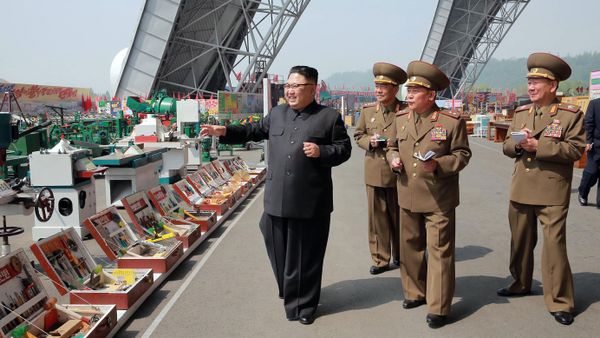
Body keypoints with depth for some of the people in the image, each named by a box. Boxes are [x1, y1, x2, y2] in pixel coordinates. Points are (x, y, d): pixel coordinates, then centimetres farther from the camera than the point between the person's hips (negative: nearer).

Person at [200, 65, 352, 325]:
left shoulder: (330, 117, -2)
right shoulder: (277, 114, 12)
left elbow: (344, 149, -2)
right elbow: (254, 130, 19)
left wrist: (321, 152, -18)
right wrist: (225, 132, 9)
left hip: (311, 202, -4)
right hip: (277, 200, 5)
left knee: (306, 256, 6)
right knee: (279, 252, 16)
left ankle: (304, 305, 22)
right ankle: (289, 294, 39)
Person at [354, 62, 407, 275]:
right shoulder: (367, 110, 6)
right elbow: (358, 135, 14)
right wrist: (369, 142, -7)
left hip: (397, 172, -2)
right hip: (373, 173, 2)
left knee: (398, 216, 11)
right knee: (377, 217, 6)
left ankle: (399, 256, 28)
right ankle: (380, 259, 16)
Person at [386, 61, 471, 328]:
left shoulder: (452, 121, -9)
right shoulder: (400, 118, 5)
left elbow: (462, 154, -5)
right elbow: (392, 146, 18)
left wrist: (439, 165, -21)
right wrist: (393, 158, -5)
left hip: (439, 200, -5)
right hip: (408, 197, 5)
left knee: (439, 251, 1)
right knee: (409, 248, 16)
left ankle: (438, 308, 11)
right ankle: (415, 293, 35)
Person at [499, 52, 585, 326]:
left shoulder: (571, 114, -6)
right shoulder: (520, 113, 10)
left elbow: (575, 149, -14)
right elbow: (506, 146, 11)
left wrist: (539, 146, -21)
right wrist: (518, 144, -12)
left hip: (552, 193, -5)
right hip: (521, 189, 6)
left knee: (554, 244, -4)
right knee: (520, 240, 17)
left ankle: (559, 302, 6)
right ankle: (520, 284, 36)